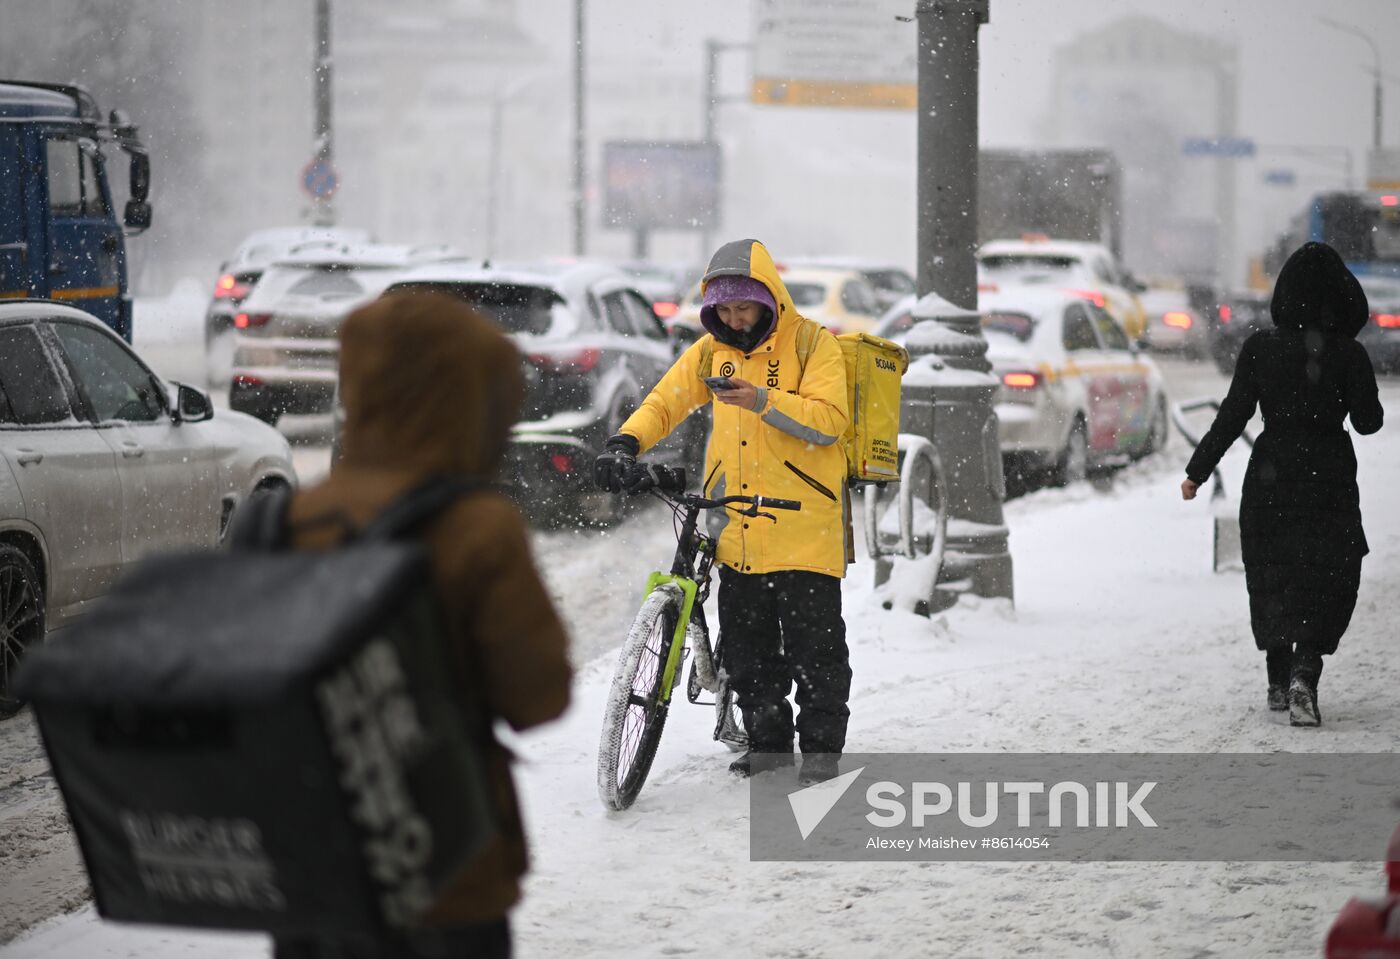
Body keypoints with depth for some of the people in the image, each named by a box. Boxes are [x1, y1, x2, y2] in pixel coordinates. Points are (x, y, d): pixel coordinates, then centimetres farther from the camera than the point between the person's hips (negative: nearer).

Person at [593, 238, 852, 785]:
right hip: (737, 528, 5)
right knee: (746, 644, 9)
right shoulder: (713, 350, 11)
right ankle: (768, 742, 20)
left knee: (814, 643, -2)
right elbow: (666, 402, 11)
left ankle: (822, 745, 8)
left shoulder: (812, 344, -6)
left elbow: (828, 421, -16)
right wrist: (625, 443, -7)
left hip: (803, 522, -5)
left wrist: (762, 400, -28)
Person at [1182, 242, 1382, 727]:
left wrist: (1197, 471, 3)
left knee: (1273, 578, 18)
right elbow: (1368, 422, -5)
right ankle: (1304, 675, -18)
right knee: (1327, 581, 3)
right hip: (1329, 478, -2)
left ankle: (1279, 681, 22)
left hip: (1271, 476, 2)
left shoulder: (1260, 348, -6)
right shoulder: (1348, 354, -10)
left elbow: (1232, 416, -5)